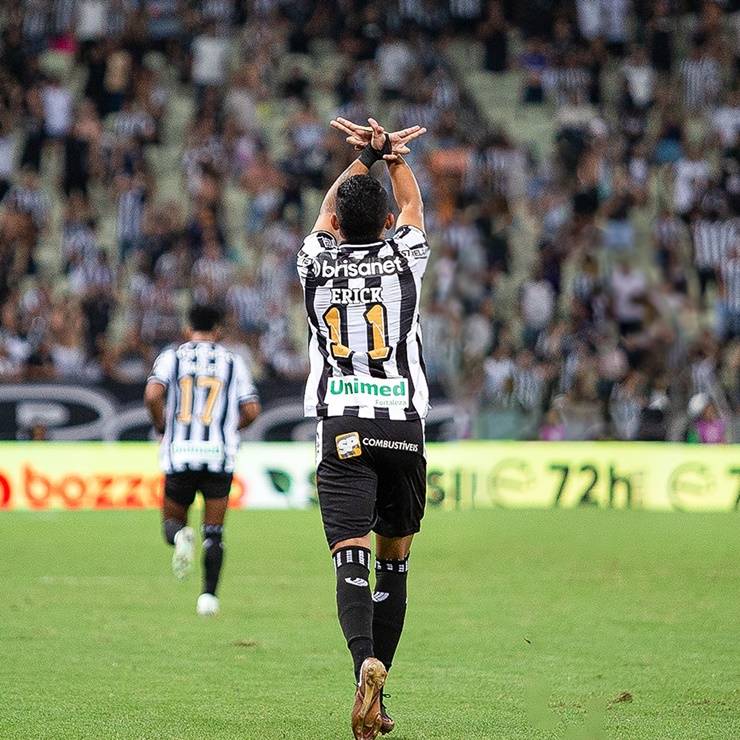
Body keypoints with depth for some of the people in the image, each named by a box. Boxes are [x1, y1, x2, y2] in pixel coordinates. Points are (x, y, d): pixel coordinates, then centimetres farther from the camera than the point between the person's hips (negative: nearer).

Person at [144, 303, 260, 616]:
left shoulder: (171, 357, 6)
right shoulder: (232, 361, 9)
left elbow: (153, 394, -10)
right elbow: (251, 410, 3)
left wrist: (161, 426, 7)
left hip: (179, 453, 0)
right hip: (219, 455, 0)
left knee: (172, 521, 15)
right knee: (214, 533, 8)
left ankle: (181, 537, -19)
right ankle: (209, 594, -5)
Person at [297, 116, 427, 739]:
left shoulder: (318, 260, 6)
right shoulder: (403, 255, 4)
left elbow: (329, 212, 29)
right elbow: (413, 208, 27)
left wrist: (365, 157, 38)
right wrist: (394, 156, 38)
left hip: (341, 426, 0)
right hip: (401, 424, 0)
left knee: (352, 560, -10)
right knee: (394, 561, 12)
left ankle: (366, 662, -36)